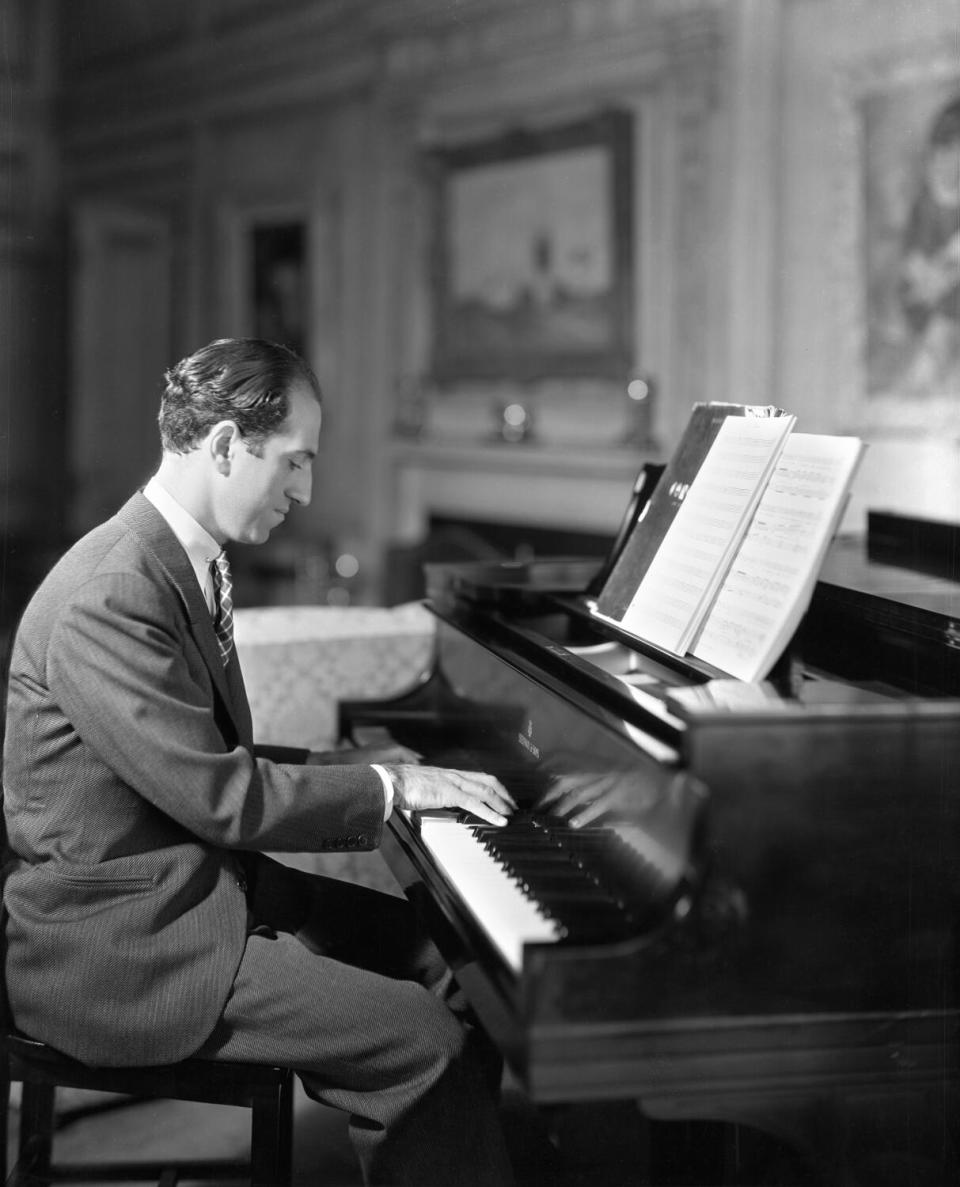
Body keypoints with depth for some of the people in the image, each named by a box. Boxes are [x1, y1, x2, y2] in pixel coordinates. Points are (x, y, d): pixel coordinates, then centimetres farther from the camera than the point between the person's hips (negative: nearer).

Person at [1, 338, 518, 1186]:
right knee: (427, 1044, -18)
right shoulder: (112, 598, -22)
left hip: (197, 884, 10)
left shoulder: (182, 566, 10)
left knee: (448, 957, 5)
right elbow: (222, 797, -24)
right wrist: (389, 788, -15)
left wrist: (341, 767, 6)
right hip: (114, 940, -10)